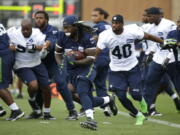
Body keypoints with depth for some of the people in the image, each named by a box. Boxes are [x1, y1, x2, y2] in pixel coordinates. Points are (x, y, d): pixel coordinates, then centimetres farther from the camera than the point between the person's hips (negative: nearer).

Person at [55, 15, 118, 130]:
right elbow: (58, 53, 9)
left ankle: (91, 120, -38)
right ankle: (109, 100, 31)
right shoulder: (63, 36, -6)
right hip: (71, 70, 5)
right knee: (90, 101, 2)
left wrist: (75, 61, -32)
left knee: (82, 92, -29)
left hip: (85, 67, -5)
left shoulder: (87, 38, -18)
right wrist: (61, 65, -10)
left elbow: (91, 59, -19)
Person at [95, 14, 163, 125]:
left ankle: (141, 100, 36)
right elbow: (97, 52, -20)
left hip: (132, 67, 0)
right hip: (116, 70, 0)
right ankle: (139, 116, 17)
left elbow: (148, 36, -5)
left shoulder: (132, 31, -17)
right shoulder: (105, 36, -18)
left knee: (135, 94, -5)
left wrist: (164, 42, 1)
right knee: (121, 96, -6)